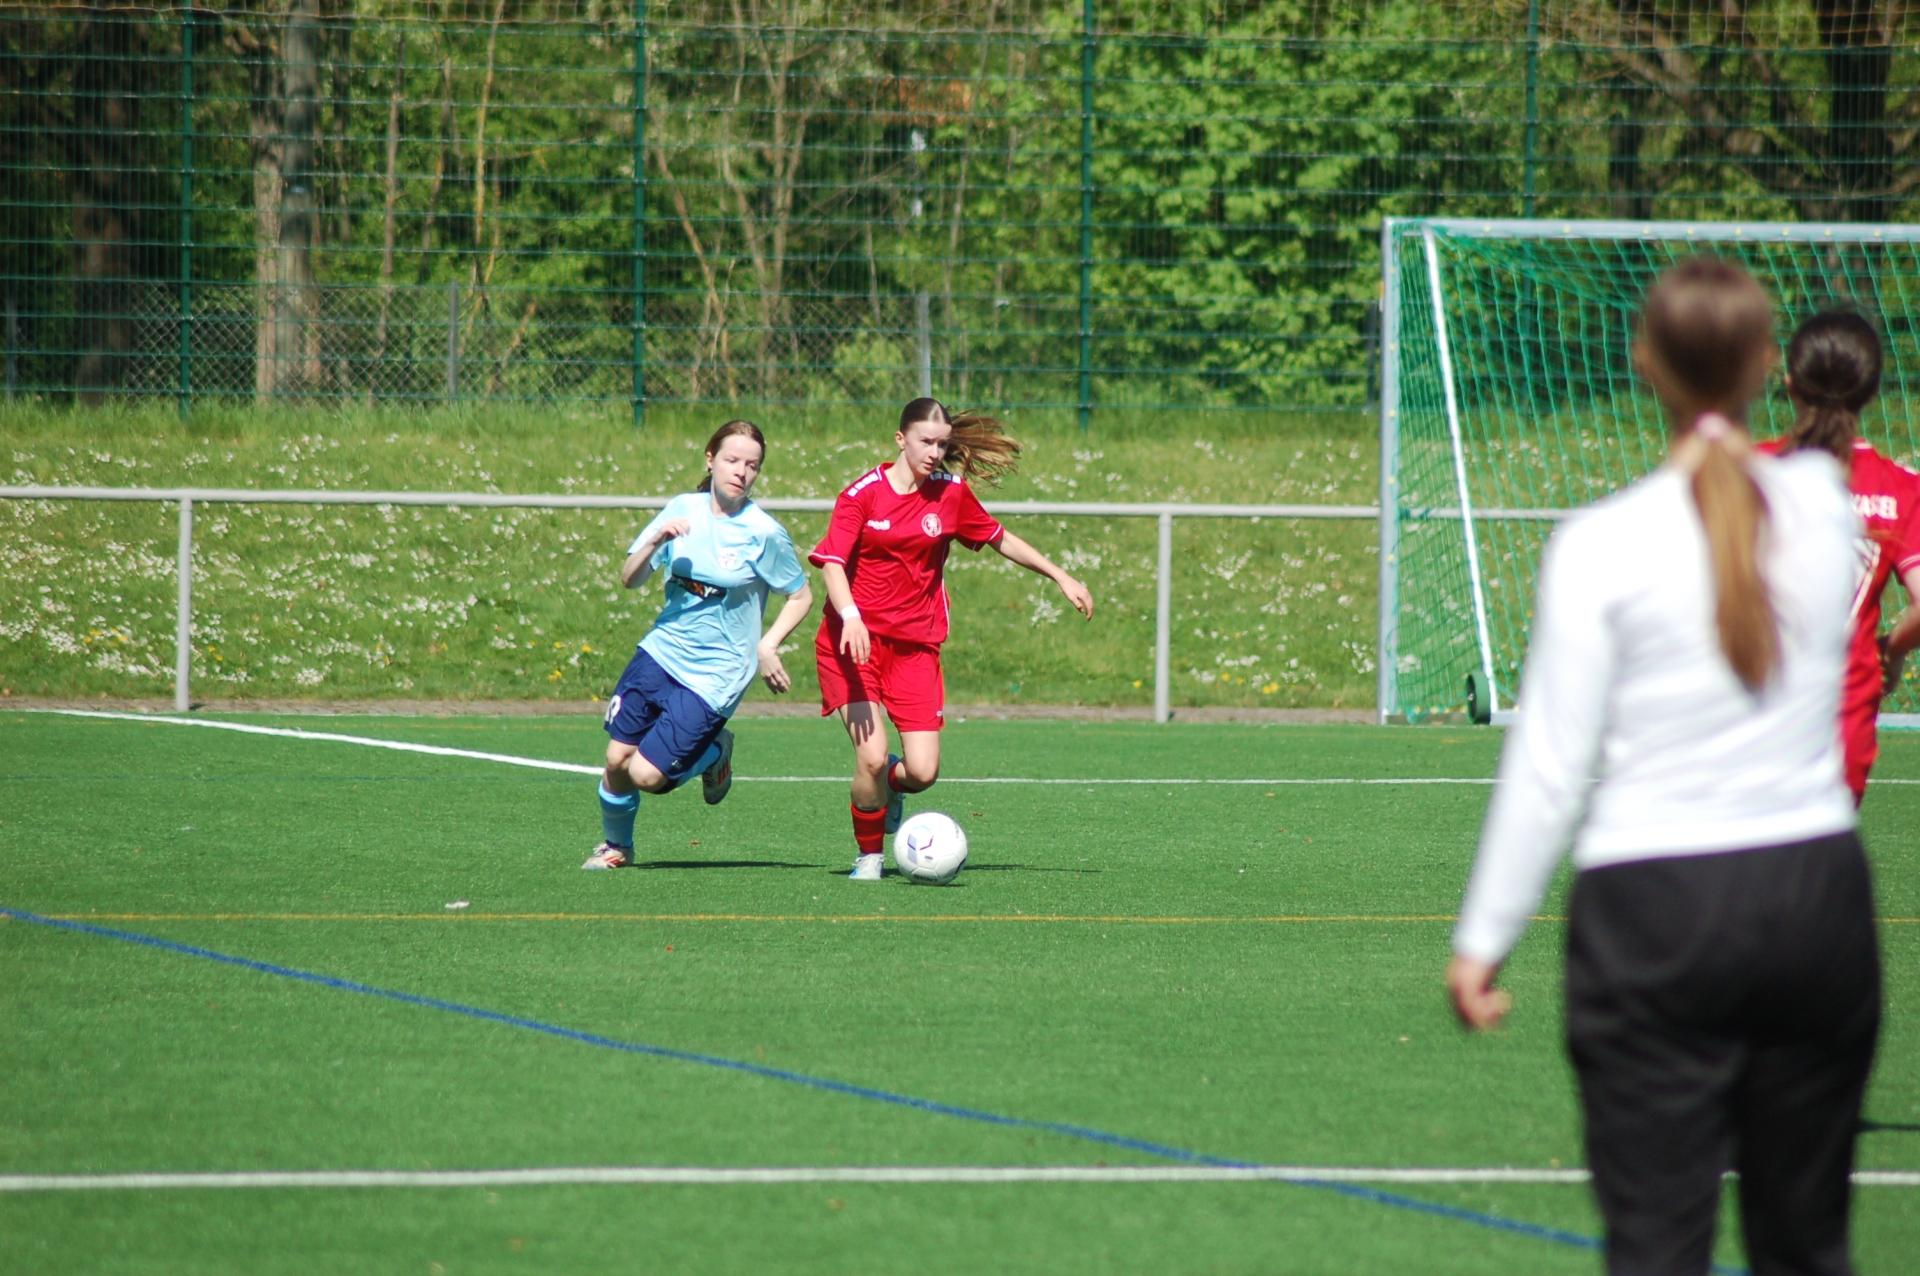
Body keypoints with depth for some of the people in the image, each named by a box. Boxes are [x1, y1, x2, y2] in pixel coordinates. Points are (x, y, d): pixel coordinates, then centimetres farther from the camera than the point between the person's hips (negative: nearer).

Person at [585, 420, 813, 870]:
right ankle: (615, 845, 30)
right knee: (617, 758, 2)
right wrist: (656, 540, -19)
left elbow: (800, 596, 0)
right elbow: (629, 579, 0)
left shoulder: (764, 534, -11)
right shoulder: (683, 510, 0)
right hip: (660, 652, 4)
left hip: (712, 677, -4)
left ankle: (714, 754, 19)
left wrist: (766, 647, -12)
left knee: (647, 774, -11)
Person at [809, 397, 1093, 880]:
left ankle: (891, 785, 30)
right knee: (872, 755, -18)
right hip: (855, 640, -3)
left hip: (915, 644, 3)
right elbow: (832, 561, -16)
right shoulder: (863, 493, -6)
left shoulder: (951, 493, 6)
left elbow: (1000, 539, 21)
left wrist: (1060, 576, 21)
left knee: (923, 772, -9)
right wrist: (850, 616, -33)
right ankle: (868, 855, 8)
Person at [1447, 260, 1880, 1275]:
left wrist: (1482, 939, 0)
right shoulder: (1821, 503, 1)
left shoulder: (1602, 545, -10)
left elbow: (1550, 771, -9)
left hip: (1656, 917, -4)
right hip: (1819, 896, 4)